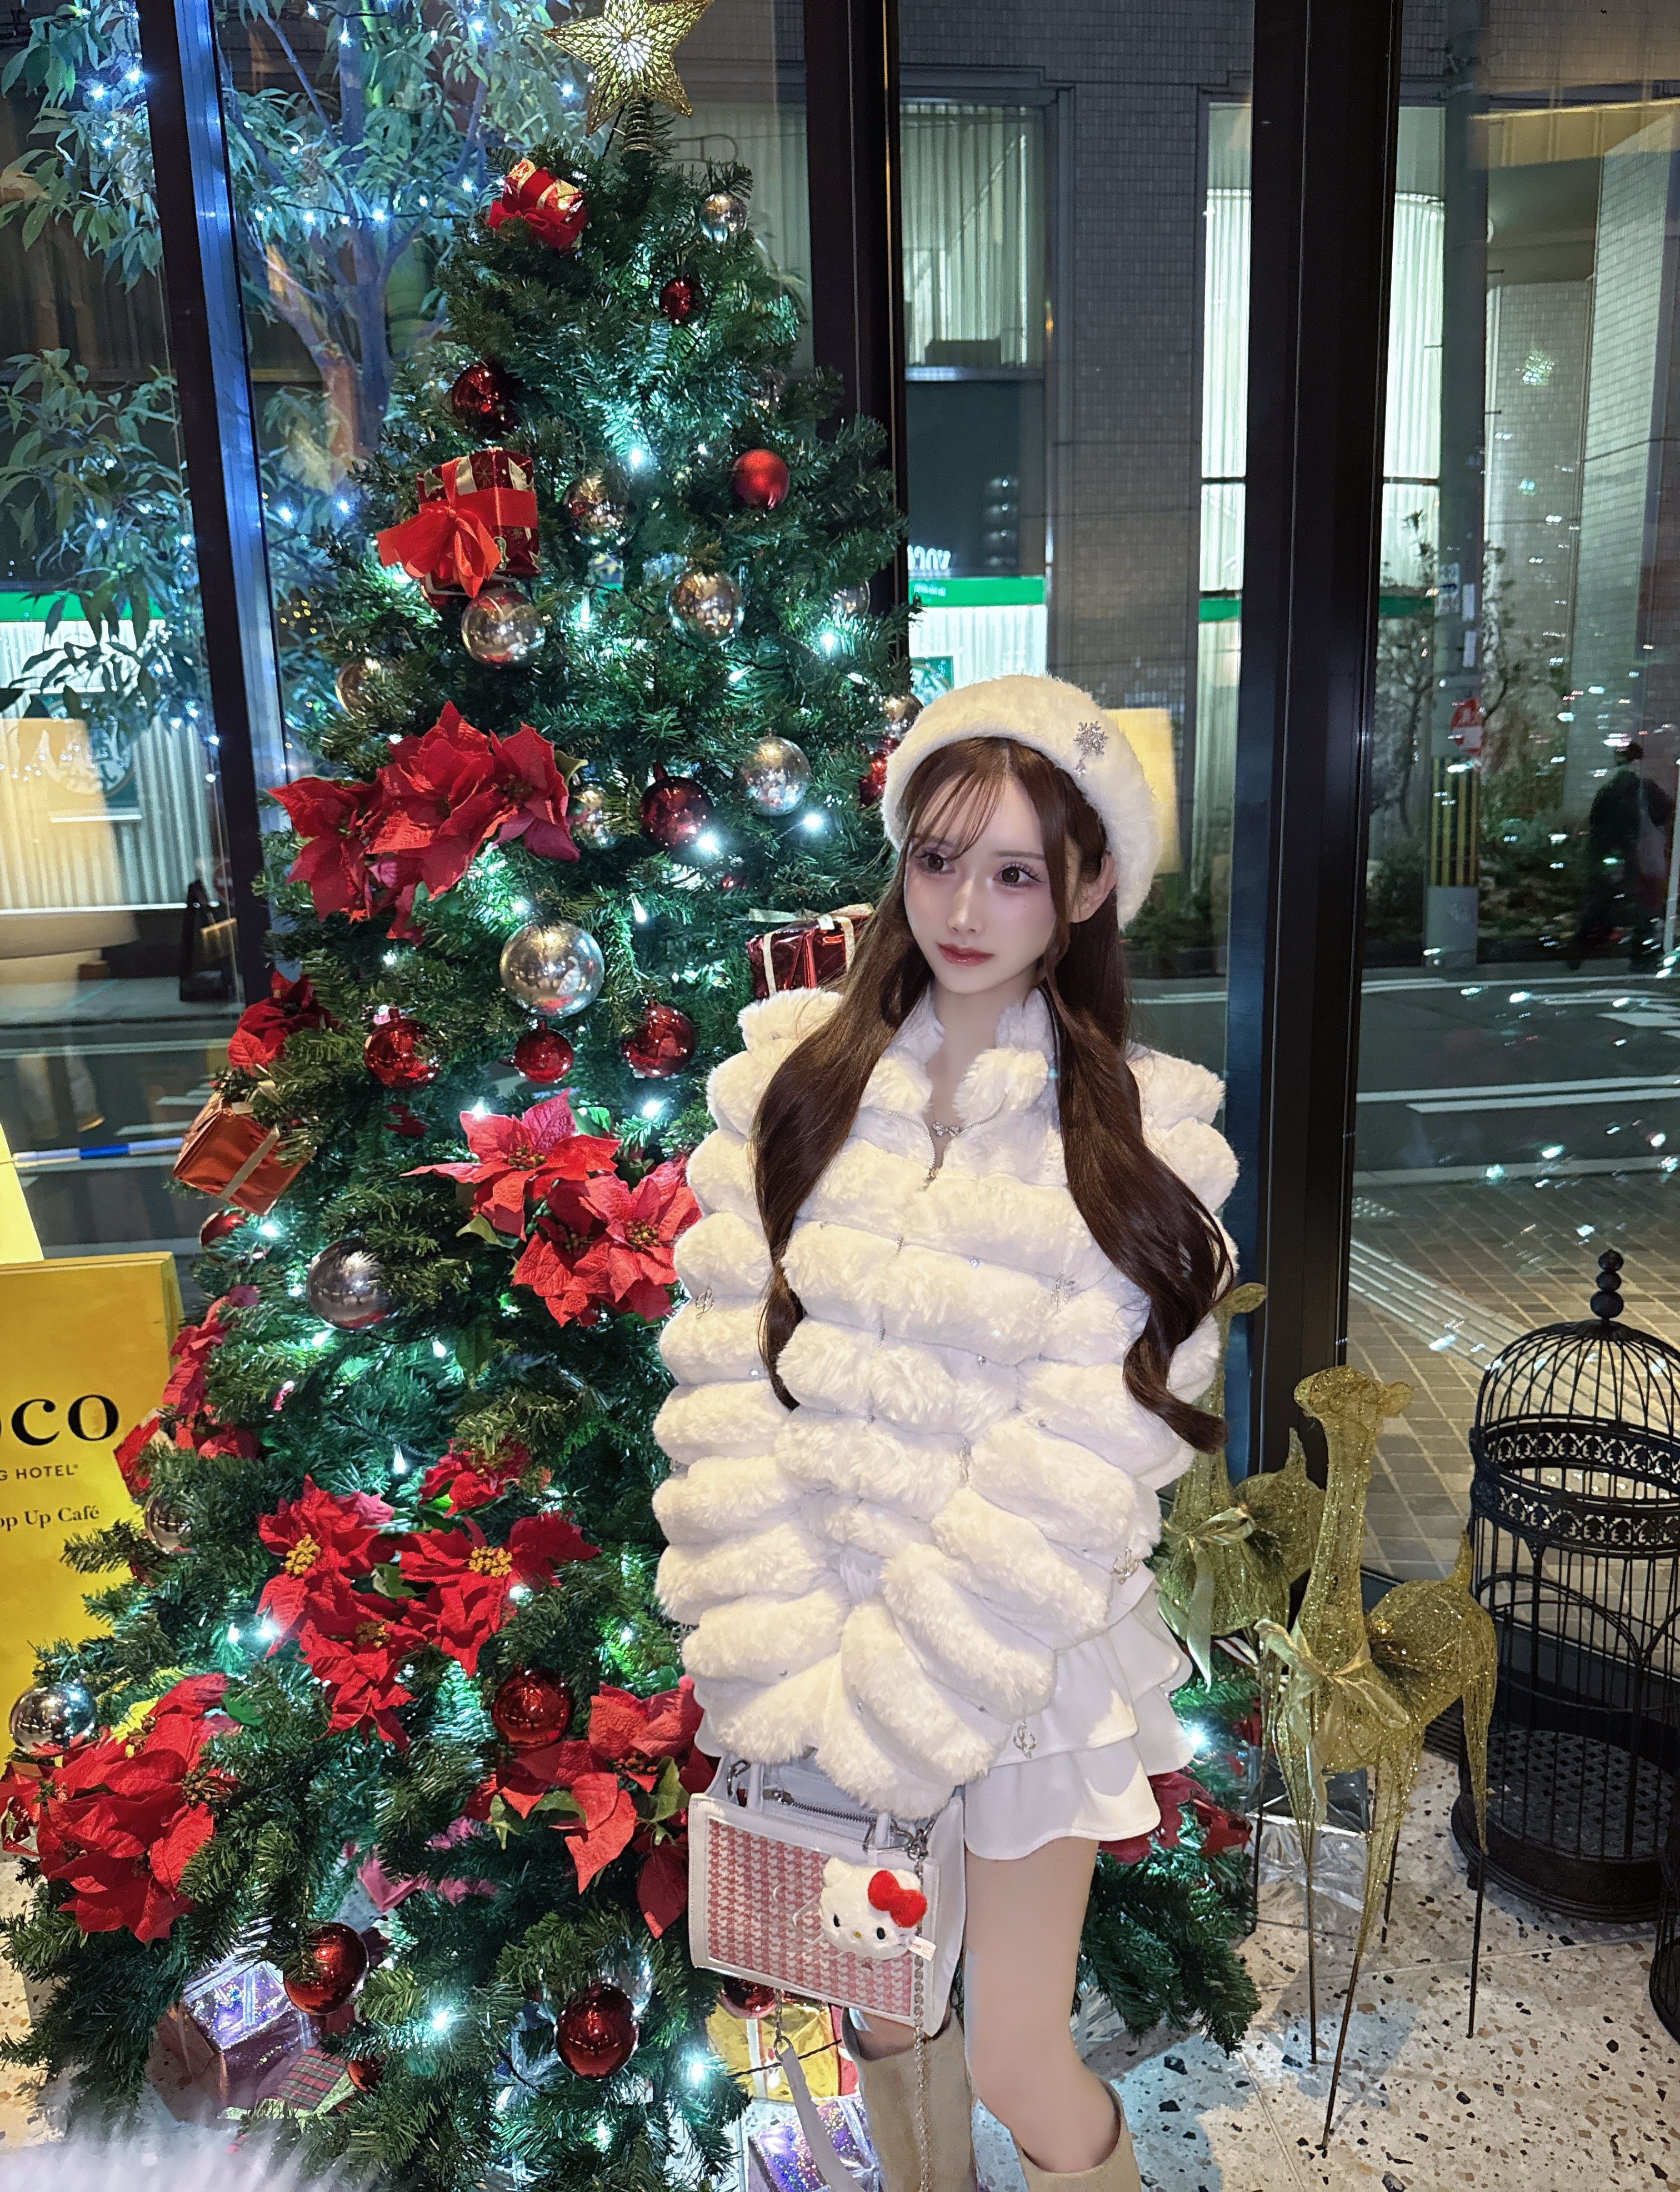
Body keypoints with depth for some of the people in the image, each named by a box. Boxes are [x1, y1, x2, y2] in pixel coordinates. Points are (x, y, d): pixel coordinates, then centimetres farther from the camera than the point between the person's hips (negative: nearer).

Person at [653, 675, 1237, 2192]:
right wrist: (782, 1665, -13)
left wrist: (895, 1701, -15)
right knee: (878, 2008, 20)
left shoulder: (1141, 1135, -10)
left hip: (1026, 1646, -2)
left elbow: (1081, 1459, -14)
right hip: (823, 1616, 2)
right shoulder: (792, 1071, -5)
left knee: (1019, 2062, 10)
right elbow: (722, 1366, -8)